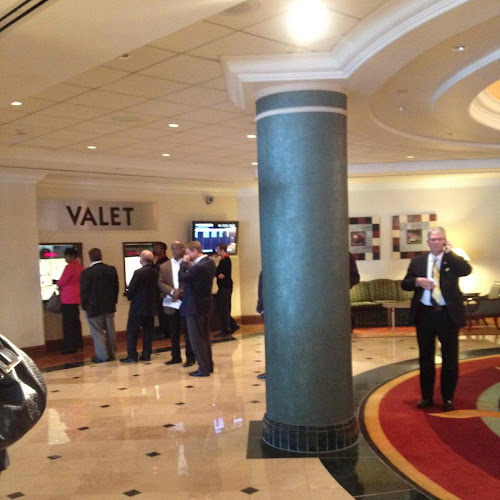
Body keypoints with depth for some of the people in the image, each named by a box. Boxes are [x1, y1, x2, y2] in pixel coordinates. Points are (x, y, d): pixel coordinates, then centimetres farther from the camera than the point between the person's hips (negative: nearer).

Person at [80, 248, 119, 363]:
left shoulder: (86, 273, -15)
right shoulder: (112, 270, -2)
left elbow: (83, 292, -11)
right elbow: (115, 288, 5)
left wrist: (84, 306, 1)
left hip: (93, 307, -5)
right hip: (109, 306, 5)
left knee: (97, 332, 5)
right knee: (110, 331, 14)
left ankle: (102, 356, 8)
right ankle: (112, 354, 22)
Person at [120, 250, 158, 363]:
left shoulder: (139, 273, -18)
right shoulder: (155, 273, 0)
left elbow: (131, 290, -15)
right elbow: (157, 289, 6)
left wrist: (129, 296, 4)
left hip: (138, 307, -6)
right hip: (151, 307, 6)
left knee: (132, 332, 3)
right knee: (148, 332, 12)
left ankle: (132, 356, 3)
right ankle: (146, 355, 14)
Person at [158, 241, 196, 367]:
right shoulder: (164, 266, 7)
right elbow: (160, 283, 0)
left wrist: (182, 293, -17)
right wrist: (173, 291, -15)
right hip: (172, 304, 3)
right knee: (174, 333, 12)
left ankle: (190, 358, 12)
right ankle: (176, 357, 25)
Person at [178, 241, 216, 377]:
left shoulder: (199, 267, -25)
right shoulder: (210, 262, 5)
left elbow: (182, 278, -23)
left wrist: (184, 263, -12)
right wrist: (189, 265, 1)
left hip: (195, 306, -10)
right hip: (205, 304, 10)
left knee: (196, 339, 0)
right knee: (205, 337, 18)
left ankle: (203, 369, 6)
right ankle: (208, 365, 27)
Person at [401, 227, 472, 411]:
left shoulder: (453, 259, 1)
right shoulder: (417, 261, 8)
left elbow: (466, 270, -20)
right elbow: (405, 284, 8)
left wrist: (449, 252, -15)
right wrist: (417, 281, -12)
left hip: (448, 315, -2)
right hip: (425, 314, 2)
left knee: (450, 358, 6)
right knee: (425, 357, 11)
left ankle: (448, 398, 20)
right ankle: (426, 396, 25)